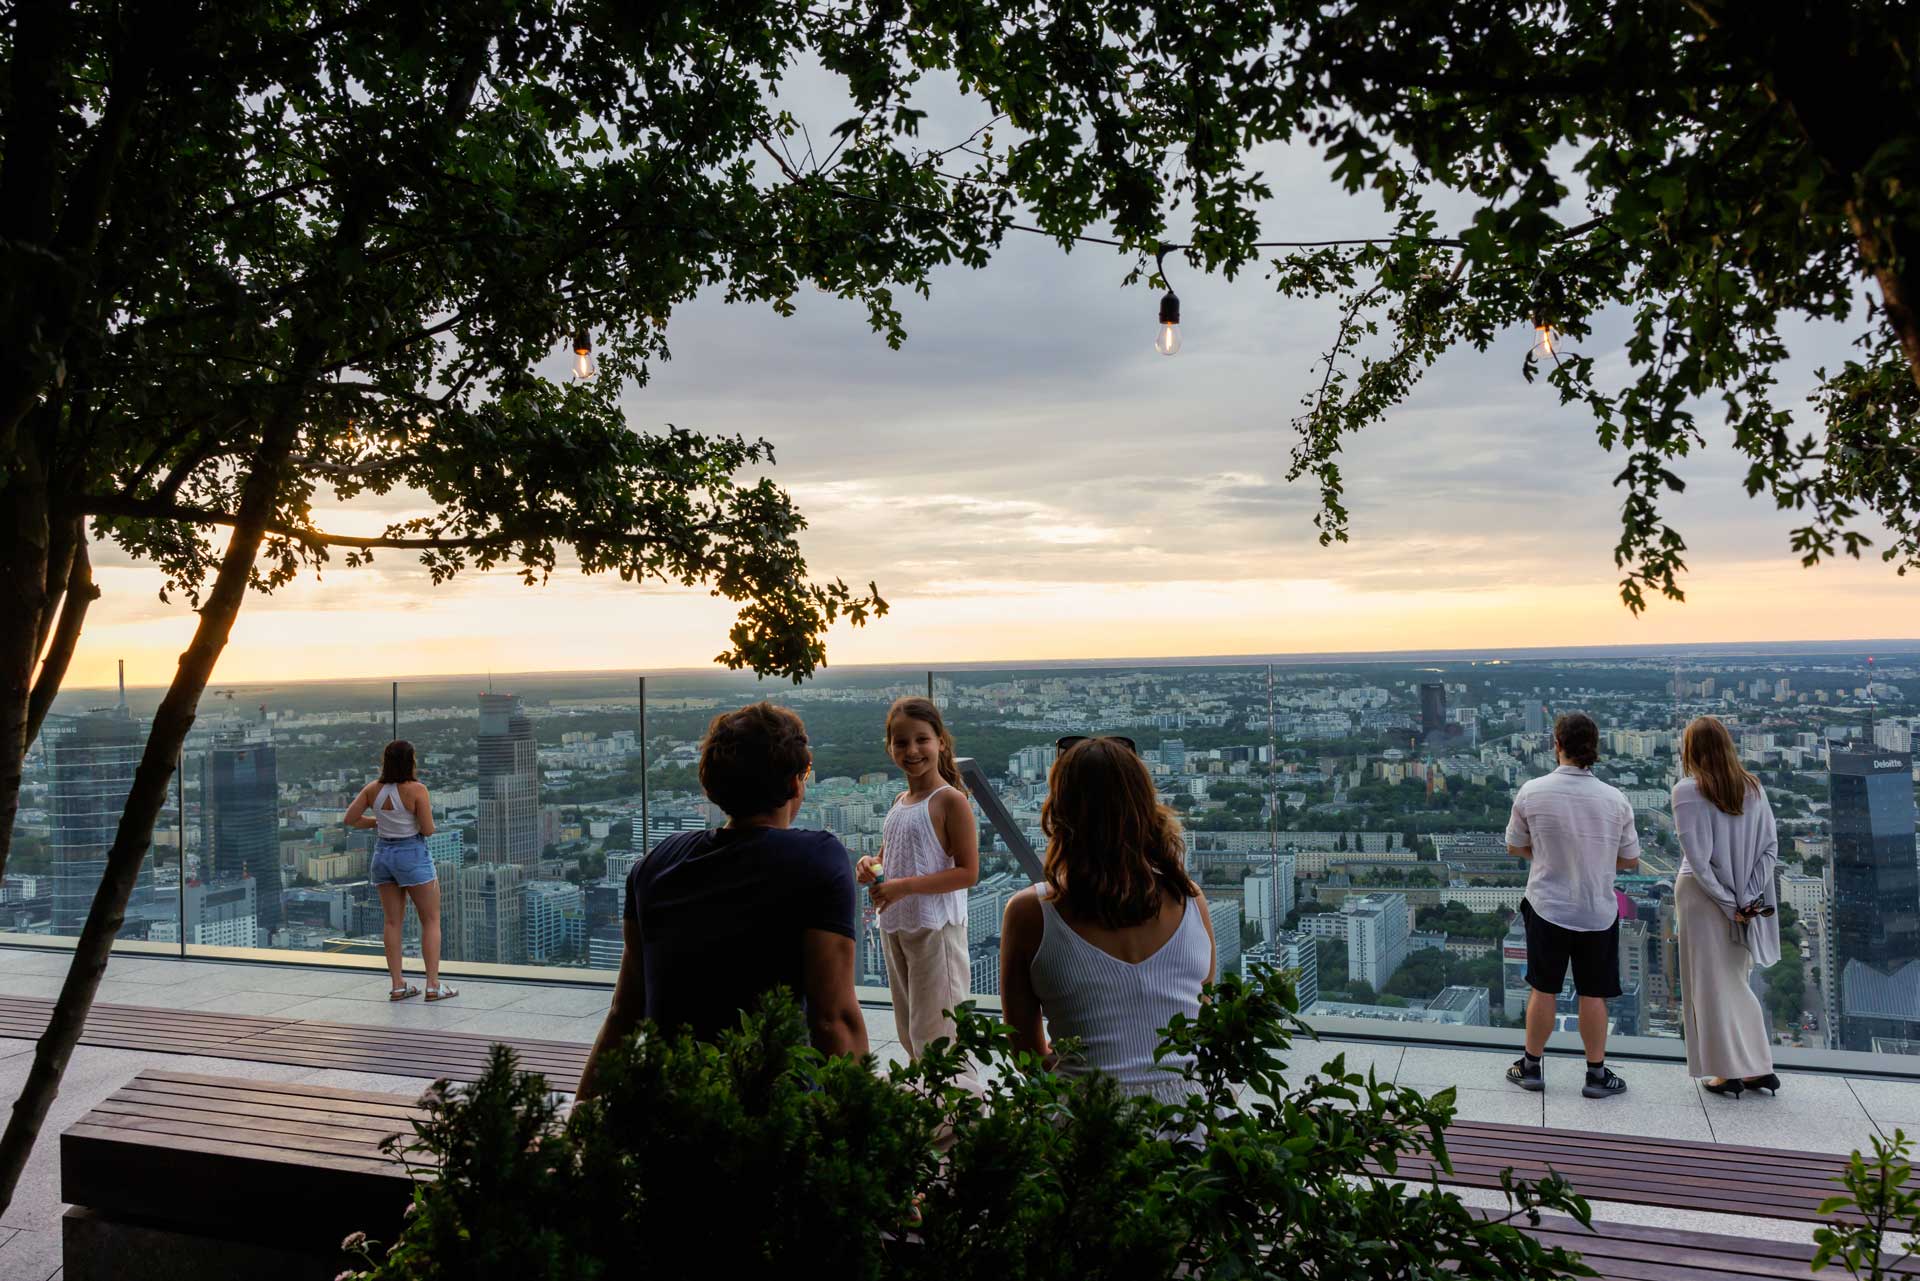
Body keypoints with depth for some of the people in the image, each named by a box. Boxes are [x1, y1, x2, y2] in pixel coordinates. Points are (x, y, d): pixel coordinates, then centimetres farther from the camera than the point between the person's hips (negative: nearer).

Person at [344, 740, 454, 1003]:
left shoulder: (373, 789, -1)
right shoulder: (416, 789, -17)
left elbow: (350, 819, 3)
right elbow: (428, 830, -16)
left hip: (383, 853, 6)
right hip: (412, 854, -5)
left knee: (392, 922, 11)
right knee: (431, 920, 4)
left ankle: (397, 985, 13)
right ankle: (433, 985, 0)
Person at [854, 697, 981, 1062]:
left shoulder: (950, 801, -13)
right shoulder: (899, 802, 10)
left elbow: (968, 872, -17)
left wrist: (905, 886, -23)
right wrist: (871, 866, -3)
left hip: (935, 930, -8)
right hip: (894, 927, 8)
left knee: (933, 1035, -4)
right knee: (909, 1034, 17)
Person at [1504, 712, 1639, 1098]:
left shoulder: (1531, 792, -12)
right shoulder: (1615, 800, -10)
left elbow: (1514, 847, 1)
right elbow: (1630, 860, 1)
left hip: (1547, 907, 0)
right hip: (1598, 910, 0)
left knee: (1543, 990, 12)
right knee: (1593, 994, 11)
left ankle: (1531, 1066, 24)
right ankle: (1597, 1074, 22)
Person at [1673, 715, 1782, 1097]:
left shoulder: (1687, 792, -13)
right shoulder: (1753, 788, 2)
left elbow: (1697, 858, -18)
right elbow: (1771, 847, -1)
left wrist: (1727, 904, -11)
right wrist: (1748, 897, -6)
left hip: (1704, 896, -5)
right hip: (1746, 898, 5)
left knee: (1711, 984, 6)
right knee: (1736, 981, 18)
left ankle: (1729, 1073, 11)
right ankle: (1759, 1069, 19)